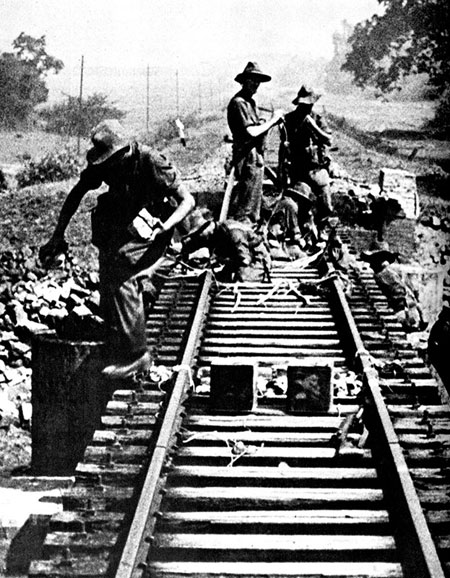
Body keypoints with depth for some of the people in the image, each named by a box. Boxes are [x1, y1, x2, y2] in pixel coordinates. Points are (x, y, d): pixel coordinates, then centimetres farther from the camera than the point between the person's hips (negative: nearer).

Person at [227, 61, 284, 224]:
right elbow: (251, 131, -23)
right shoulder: (238, 103, -14)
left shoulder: (249, 102, 18)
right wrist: (272, 120, -15)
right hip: (248, 157, -10)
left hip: (257, 157, 10)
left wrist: (273, 122, 2)